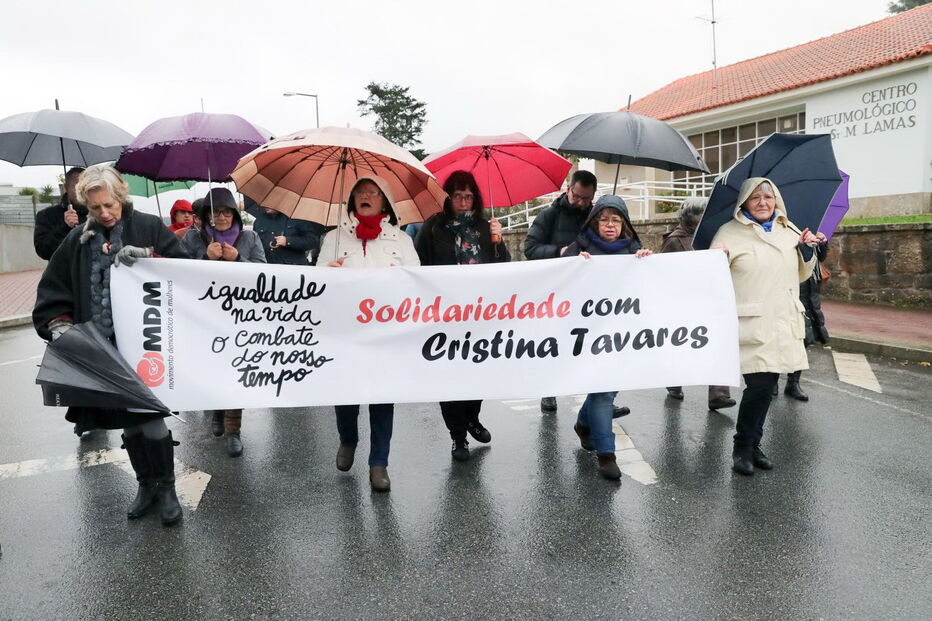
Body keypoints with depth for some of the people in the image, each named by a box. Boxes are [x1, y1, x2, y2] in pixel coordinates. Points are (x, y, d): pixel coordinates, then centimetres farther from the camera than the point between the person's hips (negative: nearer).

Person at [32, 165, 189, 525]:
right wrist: (59, 326, -6)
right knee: (128, 422, 13)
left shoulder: (149, 227, 0)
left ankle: (166, 488, 18)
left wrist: (146, 256, -19)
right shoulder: (78, 241, 9)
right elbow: (52, 292, 10)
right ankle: (146, 485, 31)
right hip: (102, 348, 4)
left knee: (151, 417, -1)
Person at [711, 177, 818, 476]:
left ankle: (753, 445, 26)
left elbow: (801, 274, 24)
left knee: (767, 385, 11)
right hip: (751, 325, -6)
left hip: (783, 324, 6)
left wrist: (806, 250, 6)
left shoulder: (788, 231, 15)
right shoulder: (730, 232, -3)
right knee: (759, 384, -12)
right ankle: (742, 448, 6)